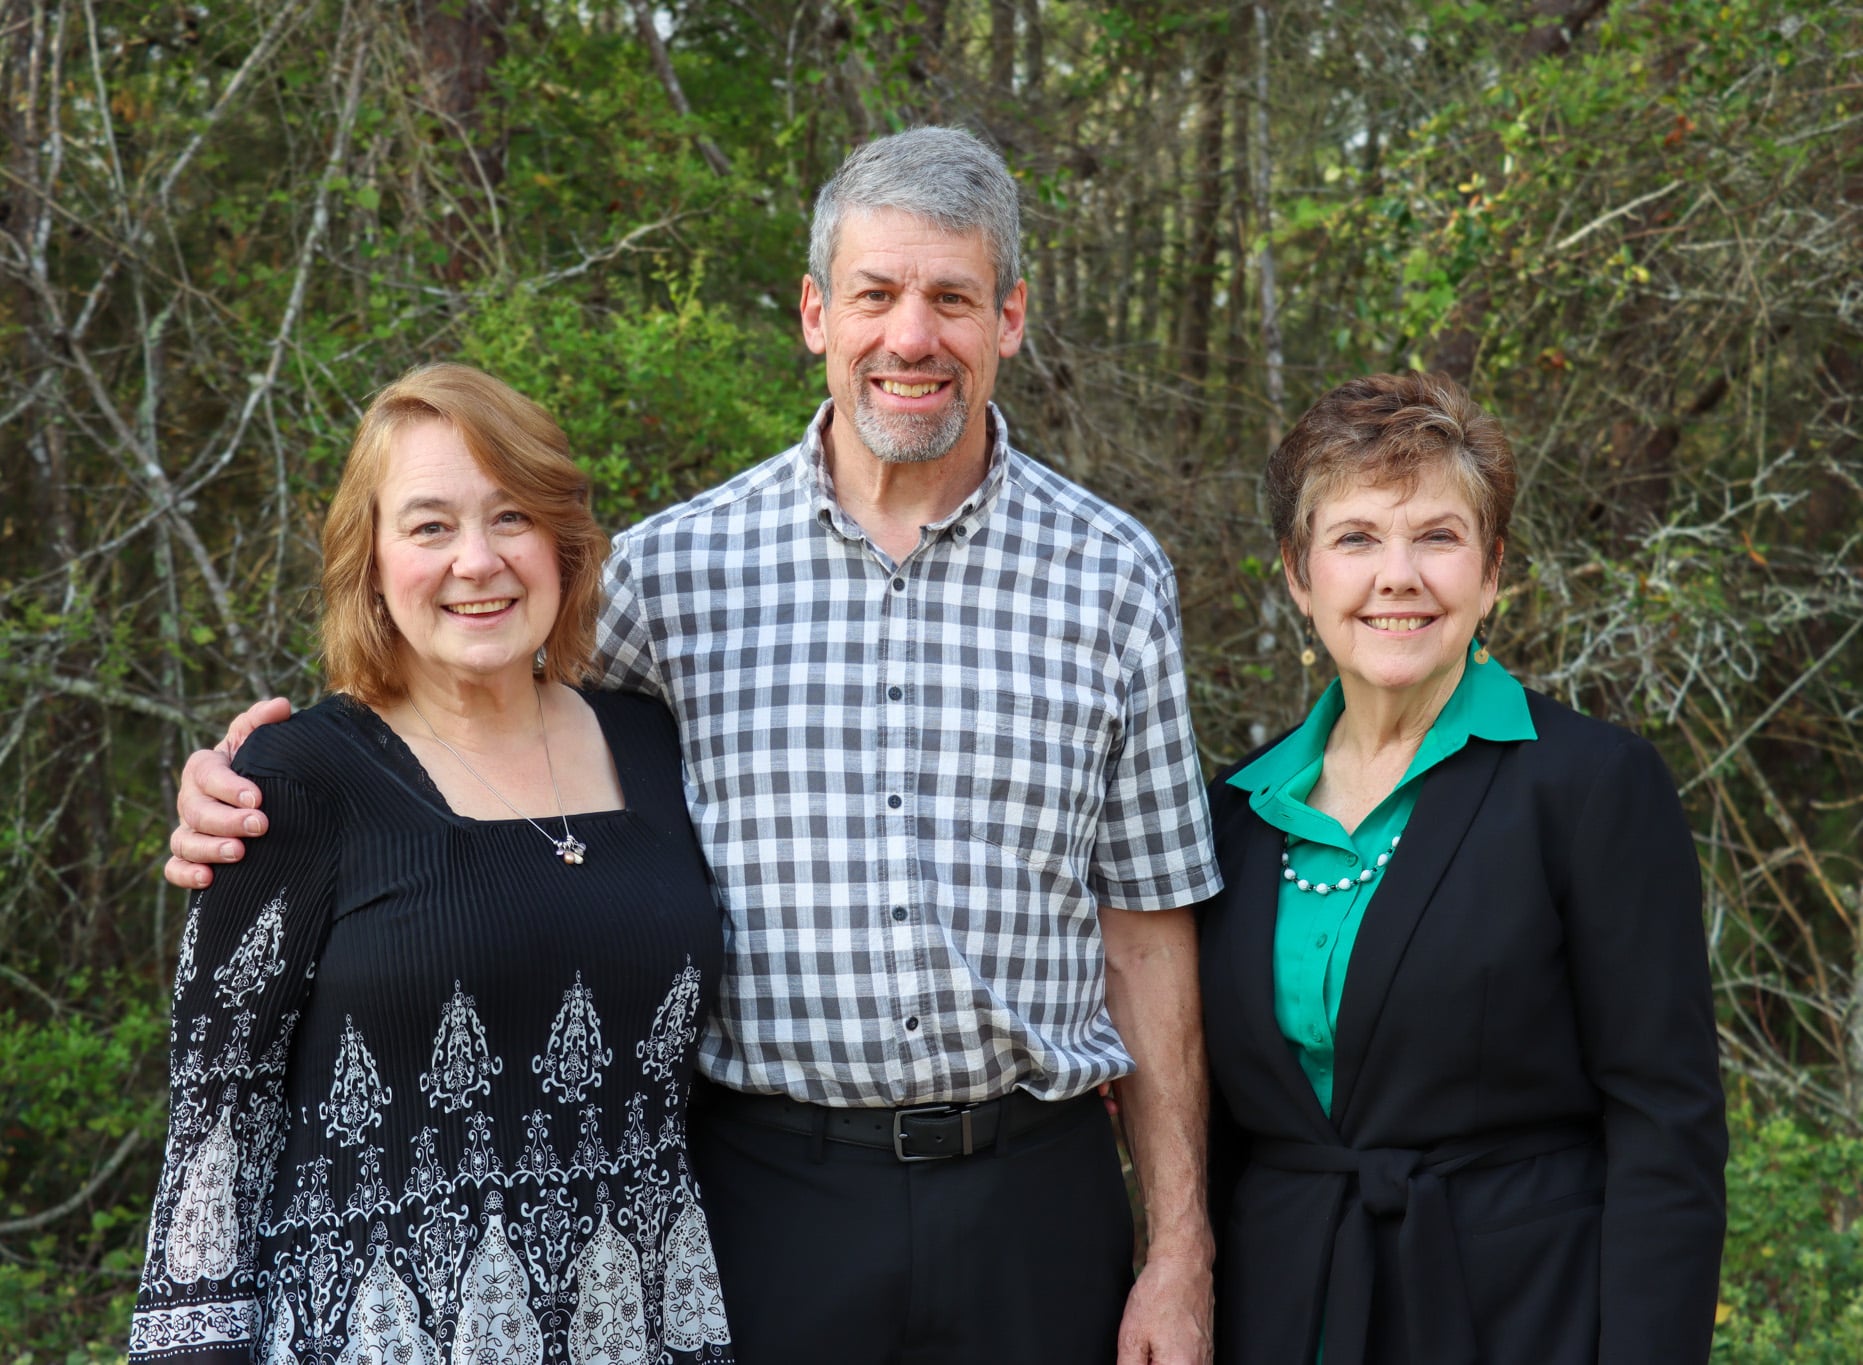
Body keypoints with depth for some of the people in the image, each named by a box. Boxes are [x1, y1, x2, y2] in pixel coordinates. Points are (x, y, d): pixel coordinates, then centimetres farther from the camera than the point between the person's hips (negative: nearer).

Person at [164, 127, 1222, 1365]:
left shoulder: (1113, 578, 2)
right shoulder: (677, 566, 0)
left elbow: (1146, 927, 4)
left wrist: (1181, 1254, 2)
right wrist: (253, 800, -11)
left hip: (1034, 1207, 1)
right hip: (765, 1188, 0)